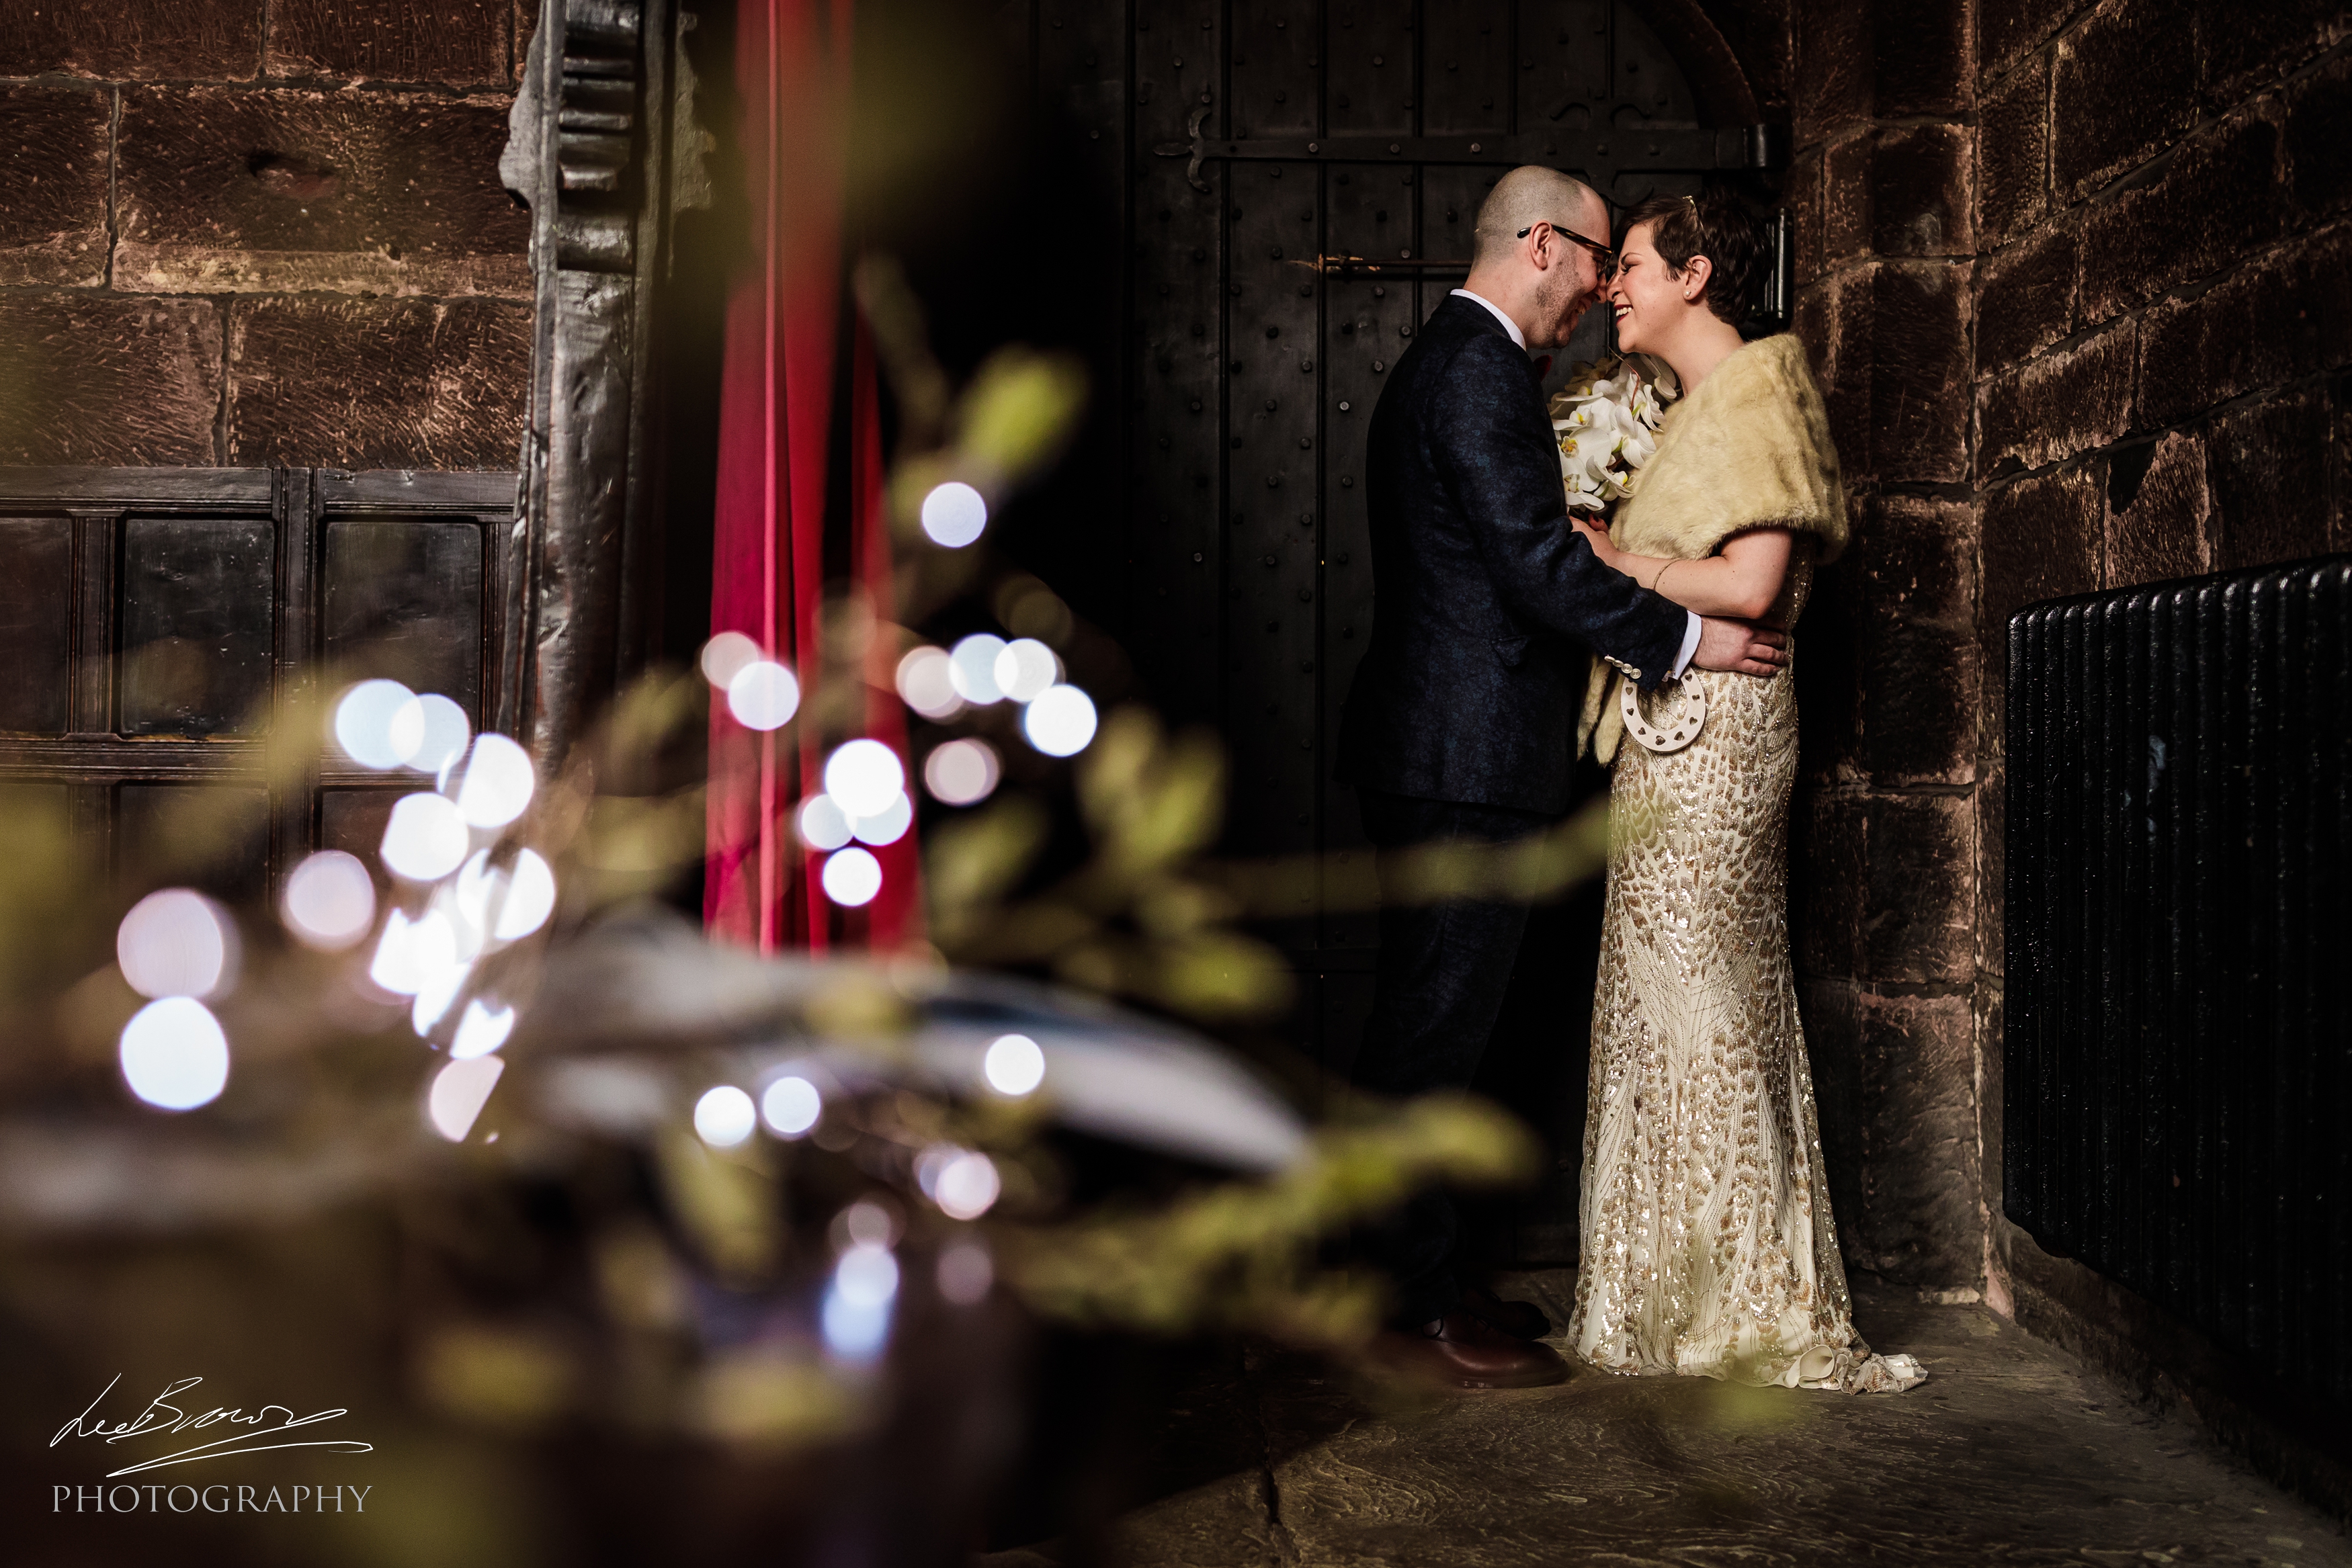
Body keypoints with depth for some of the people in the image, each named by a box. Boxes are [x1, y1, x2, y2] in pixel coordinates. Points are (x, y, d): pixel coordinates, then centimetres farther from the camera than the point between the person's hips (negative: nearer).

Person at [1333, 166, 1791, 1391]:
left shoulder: (1449, 359, 22)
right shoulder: (1480, 368, -13)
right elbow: (1535, 561, -19)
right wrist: (1684, 638, -10)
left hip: (1445, 753, 11)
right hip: (1466, 761, -11)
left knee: (1427, 1031, 14)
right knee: (1430, 1036, -5)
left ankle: (1410, 1283, 24)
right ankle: (1406, 1314, 4)